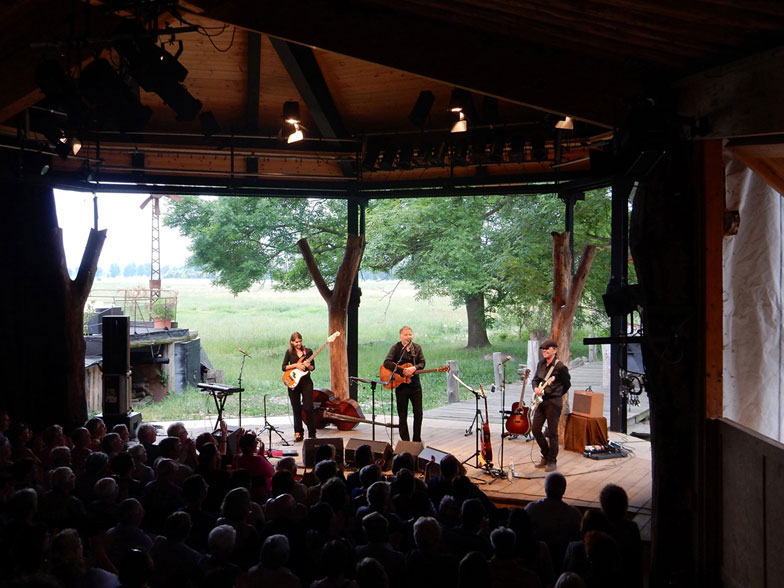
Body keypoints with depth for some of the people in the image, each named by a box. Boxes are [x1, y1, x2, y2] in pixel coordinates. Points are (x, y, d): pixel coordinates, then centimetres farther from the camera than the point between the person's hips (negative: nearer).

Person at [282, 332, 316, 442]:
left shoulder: (308, 351, 4)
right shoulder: (289, 352, 4)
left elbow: (313, 367, 7)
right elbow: (284, 367, -1)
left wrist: (308, 366, -15)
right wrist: (296, 365, -14)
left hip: (306, 382, -1)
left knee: (308, 408, -6)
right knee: (296, 410, 5)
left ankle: (312, 434, 4)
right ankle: (299, 434, 14)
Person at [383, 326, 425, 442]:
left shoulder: (417, 348, 8)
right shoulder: (396, 348, -5)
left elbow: (422, 363, 0)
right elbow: (387, 363, -18)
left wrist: (414, 368, -22)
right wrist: (402, 371, -25)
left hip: (415, 384, 3)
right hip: (401, 385, -3)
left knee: (418, 413, 5)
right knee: (402, 415, 4)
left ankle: (417, 440, 16)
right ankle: (405, 441, 13)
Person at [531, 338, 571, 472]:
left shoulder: (559, 366, -12)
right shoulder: (541, 364, 9)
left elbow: (567, 384, -1)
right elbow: (535, 379, 18)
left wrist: (556, 395, 7)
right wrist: (536, 389, -3)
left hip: (554, 402, -7)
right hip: (541, 400, 7)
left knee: (552, 433, -1)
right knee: (535, 429, 7)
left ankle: (552, 462, 11)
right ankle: (546, 456, 26)